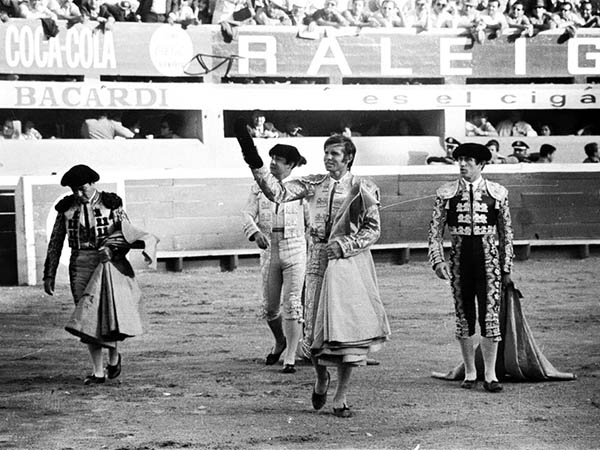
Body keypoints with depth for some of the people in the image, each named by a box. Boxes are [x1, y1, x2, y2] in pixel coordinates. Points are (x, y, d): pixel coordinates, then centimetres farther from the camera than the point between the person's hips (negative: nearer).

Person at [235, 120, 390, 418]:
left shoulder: (362, 189, 0)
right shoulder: (313, 184, 7)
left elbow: (373, 230, -1)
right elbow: (279, 193, -6)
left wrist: (344, 244, -14)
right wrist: (255, 164, -17)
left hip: (350, 262, -2)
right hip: (318, 260, 2)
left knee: (348, 327, -5)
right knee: (316, 327, 2)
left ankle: (340, 397, 5)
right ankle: (321, 378, 32)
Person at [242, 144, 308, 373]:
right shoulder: (259, 187, 8)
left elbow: (312, 220, 7)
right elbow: (248, 214, 0)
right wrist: (255, 233, -20)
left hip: (295, 251, -3)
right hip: (269, 251, 3)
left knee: (292, 305, -7)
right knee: (269, 307, 8)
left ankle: (290, 358, -4)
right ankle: (280, 342, 36)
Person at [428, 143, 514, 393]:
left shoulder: (498, 193, 3)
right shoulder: (446, 194, 3)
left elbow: (506, 232, 9)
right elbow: (435, 231, 5)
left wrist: (507, 267, 8)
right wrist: (438, 260, -7)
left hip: (488, 259, -1)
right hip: (460, 258, 1)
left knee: (490, 316, -5)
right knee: (464, 317, 7)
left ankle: (490, 375, 3)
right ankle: (470, 373, 18)